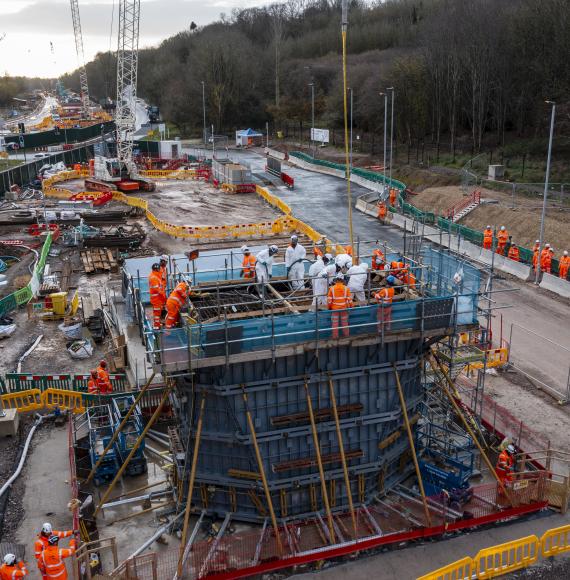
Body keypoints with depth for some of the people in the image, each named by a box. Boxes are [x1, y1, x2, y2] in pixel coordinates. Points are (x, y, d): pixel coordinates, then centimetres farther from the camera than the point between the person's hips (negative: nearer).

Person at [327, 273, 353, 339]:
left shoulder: (332, 288, -11)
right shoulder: (346, 288, -11)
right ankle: (346, 334, 24)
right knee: (344, 322, 14)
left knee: (335, 322, 8)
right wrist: (351, 306, 9)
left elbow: (329, 300, -7)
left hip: (334, 308, -1)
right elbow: (349, 299, -7)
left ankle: (335, 336, 13)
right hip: (344, 308, 1)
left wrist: (329, 307, 7)